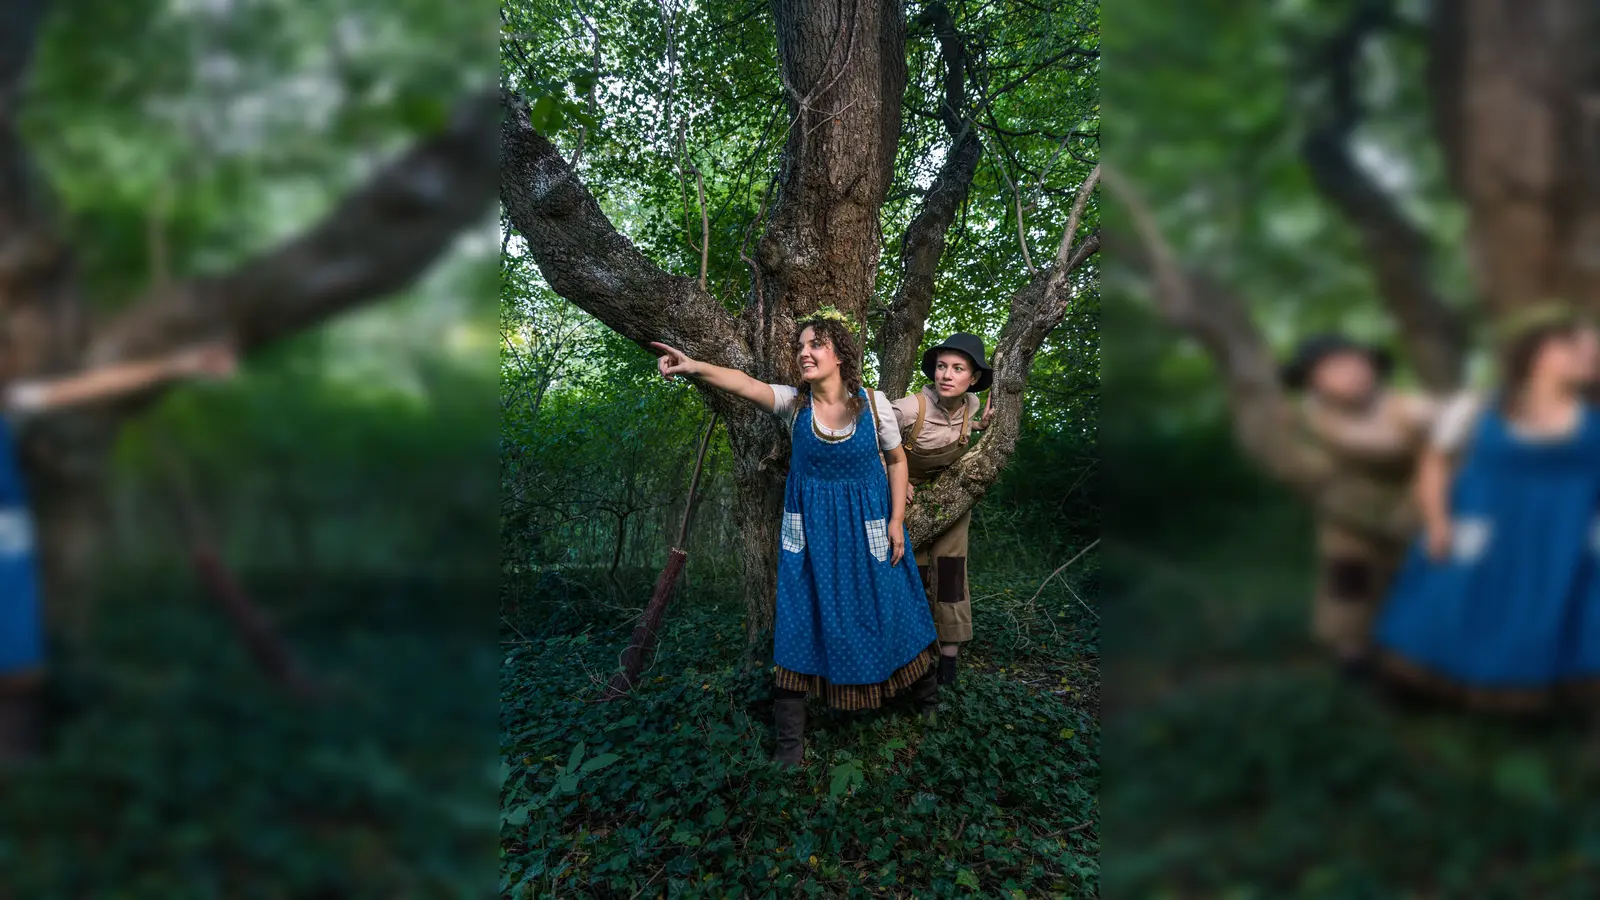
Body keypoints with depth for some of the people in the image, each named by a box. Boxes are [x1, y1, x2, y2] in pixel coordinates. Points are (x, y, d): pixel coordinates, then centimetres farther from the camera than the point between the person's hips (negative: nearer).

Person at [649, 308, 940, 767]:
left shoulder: (873, 403, -9)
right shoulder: (794, 403, -9)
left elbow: (896, 459, 3)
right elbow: (746, 384, -28)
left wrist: (897, 519, -3)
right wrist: (696, 367, -46)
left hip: (867, 526, 0)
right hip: (811, 530, 1)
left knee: (887, 608, 10)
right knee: (801, 617, 0)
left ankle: (925, 691, 39)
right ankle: (789, 742, 11)